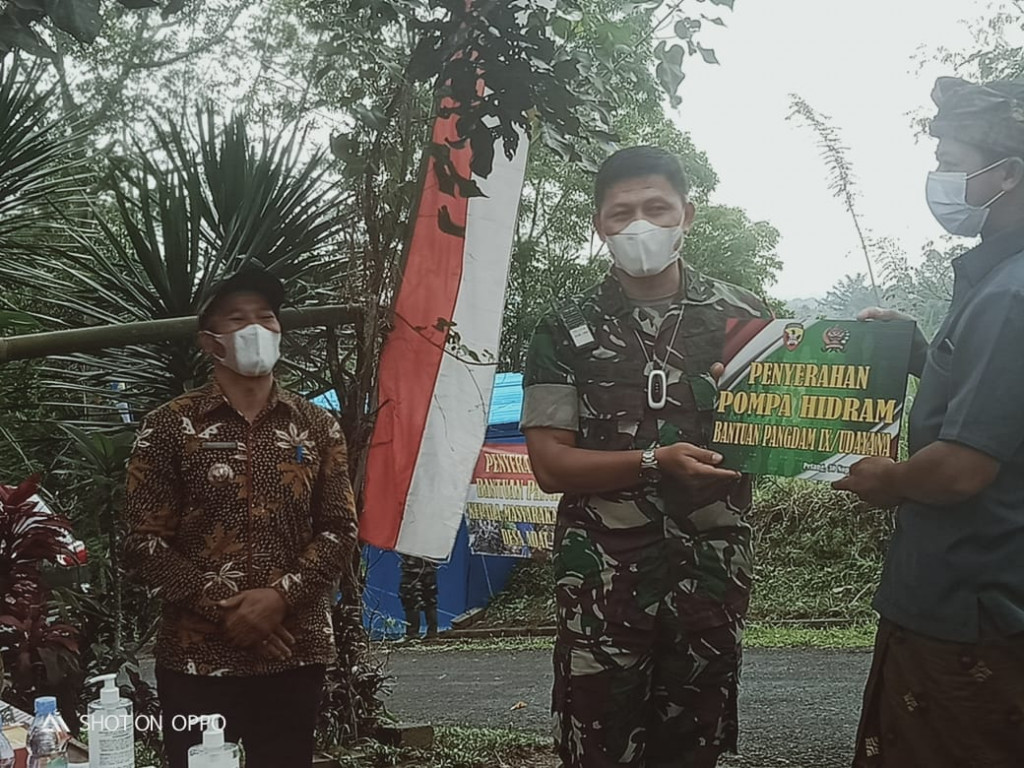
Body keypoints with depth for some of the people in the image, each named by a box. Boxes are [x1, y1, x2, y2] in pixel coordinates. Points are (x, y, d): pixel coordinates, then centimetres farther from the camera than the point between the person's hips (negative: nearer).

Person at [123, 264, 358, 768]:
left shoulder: (317, 427, 8)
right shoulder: (168, 427, 0)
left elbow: (340, 529, 3)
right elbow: (144, 542, -4)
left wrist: (280, 597, -12)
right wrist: (223, 610, -12)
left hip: (295, 653, 2)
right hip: (197, 657, -2)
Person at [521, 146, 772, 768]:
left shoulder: (742, 314, 5)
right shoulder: (568, 332, 1)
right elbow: (550, 464, -3)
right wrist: (655, 462, -17)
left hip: (713, 571, 2)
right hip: (604, 578, -1)